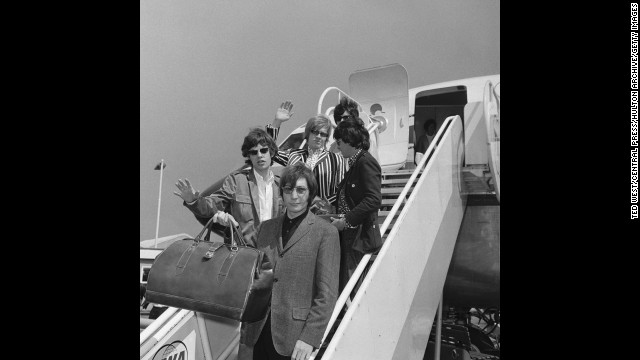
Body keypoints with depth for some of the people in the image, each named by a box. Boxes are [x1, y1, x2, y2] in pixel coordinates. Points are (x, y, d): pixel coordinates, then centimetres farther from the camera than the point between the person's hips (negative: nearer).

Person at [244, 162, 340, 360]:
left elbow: (327, 293, -9)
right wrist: (246, 320, 9)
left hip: (294, 336, -4)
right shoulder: (266, 227, 9)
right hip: (260, 330, 4)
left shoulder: (326, 232, -6)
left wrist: (310, 337, -14)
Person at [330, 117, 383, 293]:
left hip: (360, 237, -9)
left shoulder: (366, 162, -13)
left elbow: (374, 200, -23)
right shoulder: (355, 163, 16)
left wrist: (346, 220, -20)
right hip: (349, 236, 9)